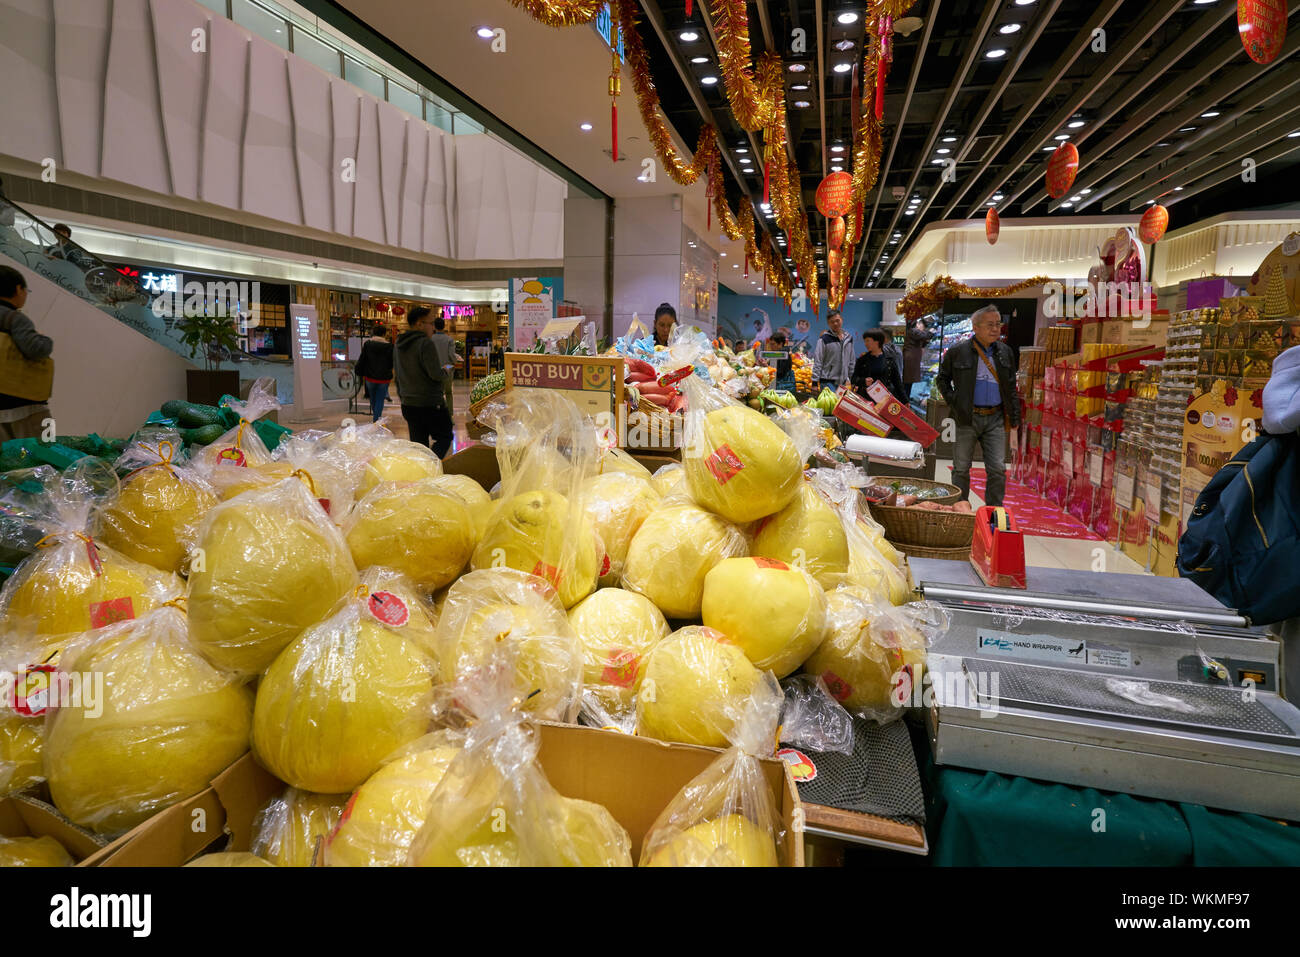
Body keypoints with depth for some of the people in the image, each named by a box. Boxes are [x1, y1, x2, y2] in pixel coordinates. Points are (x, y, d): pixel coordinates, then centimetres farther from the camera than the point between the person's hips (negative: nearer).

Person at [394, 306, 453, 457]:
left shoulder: (398, 344, 11)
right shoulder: (426, 343, -16)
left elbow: (396, 373, 19)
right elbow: (436, 374, -21)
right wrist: (445, 372, 0)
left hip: (408, 404, 8)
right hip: (431, 404, -8)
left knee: (417, 444, 13)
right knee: (444, 438, 4)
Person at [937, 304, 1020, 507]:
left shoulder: (1005, 352, 9)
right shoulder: (957, 352, -2)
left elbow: (1011, 388, 13)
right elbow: (942, 378, 10)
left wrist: (1013, 421, 9)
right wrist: (953, 402, -3)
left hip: (995, 418, 3)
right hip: (967, 418, -2)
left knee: (998, 469, -1)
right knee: (961, 468, 6)